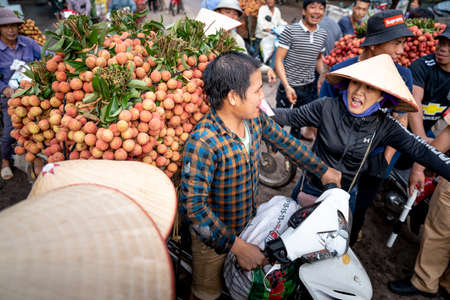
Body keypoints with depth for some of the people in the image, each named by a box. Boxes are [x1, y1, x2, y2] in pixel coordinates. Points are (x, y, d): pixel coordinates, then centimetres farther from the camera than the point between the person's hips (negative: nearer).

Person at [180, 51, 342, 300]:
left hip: (250, 222, 6)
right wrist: (238, 247, -30)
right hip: (213, 234, -6)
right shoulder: (202, 143, -35)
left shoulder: (254, 117, -12)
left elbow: (284, 141, 5)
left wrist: (322, 170, 12)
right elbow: (193, 205, -33)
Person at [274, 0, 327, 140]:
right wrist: (287, 87, -21)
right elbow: (278, 60, -13)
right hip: (289, 87, -5)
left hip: (310, 87, 5)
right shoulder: (290, 31, -13)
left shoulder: (323, 34, 5)